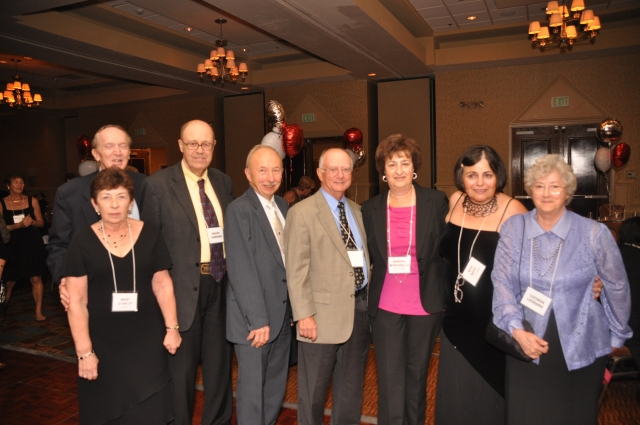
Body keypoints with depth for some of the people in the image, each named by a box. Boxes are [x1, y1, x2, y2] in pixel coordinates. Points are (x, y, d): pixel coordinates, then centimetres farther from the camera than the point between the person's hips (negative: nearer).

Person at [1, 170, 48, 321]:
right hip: (13, 246, -1)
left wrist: (32, 222, -14)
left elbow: (41, 222, 7)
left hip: (33, 244, 1)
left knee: (36, 278, 0)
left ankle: (38, 311, 8)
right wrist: (18, 225, -19)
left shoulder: (32, 201, 4)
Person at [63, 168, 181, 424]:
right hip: (102, 343, 0)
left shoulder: (150, 235, -2)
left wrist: (172, 328, 1)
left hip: (146, 340, 1)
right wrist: (84, 351, -8)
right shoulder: (83, 241, -6)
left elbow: (163, 285, 4)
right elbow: (76, 301, -6)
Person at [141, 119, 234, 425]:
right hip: (183, 287, -5)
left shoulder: (223, 182, 8)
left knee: (220, 361, 19)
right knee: (181, 366, 11)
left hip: (220, 285, 5)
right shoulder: (158, 184, -8)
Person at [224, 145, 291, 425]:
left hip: (283, 313, 7)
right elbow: (241, 271, -18)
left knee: (276, 386, 18)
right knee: (252, 388, 7)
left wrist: (294, 308, 4)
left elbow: (287, 259, 9)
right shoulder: (239, 210, -13)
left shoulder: (282, 206, 8)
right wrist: (258, 320, -18)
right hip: (254, 318, -7)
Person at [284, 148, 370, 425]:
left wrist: (370, 299, 8)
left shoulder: (357, 210, 11)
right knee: (314, 390, 10)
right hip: (324, 312, -6)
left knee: (351, 387, 19)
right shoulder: (302, 213, -8)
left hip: (360, 307, 6)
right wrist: (304, 315, -17)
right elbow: (296, 270, -12)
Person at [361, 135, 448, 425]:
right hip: (385, 306, 1)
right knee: (390, 381, 3)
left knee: (416, 374, 17)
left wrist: (446, 296, -6)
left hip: (426, 303, 0)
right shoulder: (370, 209, 2)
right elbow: (368, 255, 10)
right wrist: (367, 293, 3)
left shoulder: (436, 202, -3)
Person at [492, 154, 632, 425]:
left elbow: (617, 287, 2)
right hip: (526, 349, 1)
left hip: (581, 350, -1)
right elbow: (501, 281, -5)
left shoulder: (594, 234, -10)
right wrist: (517, 331, -15)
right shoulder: (513, 228, -6)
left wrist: (617, 336, 12)